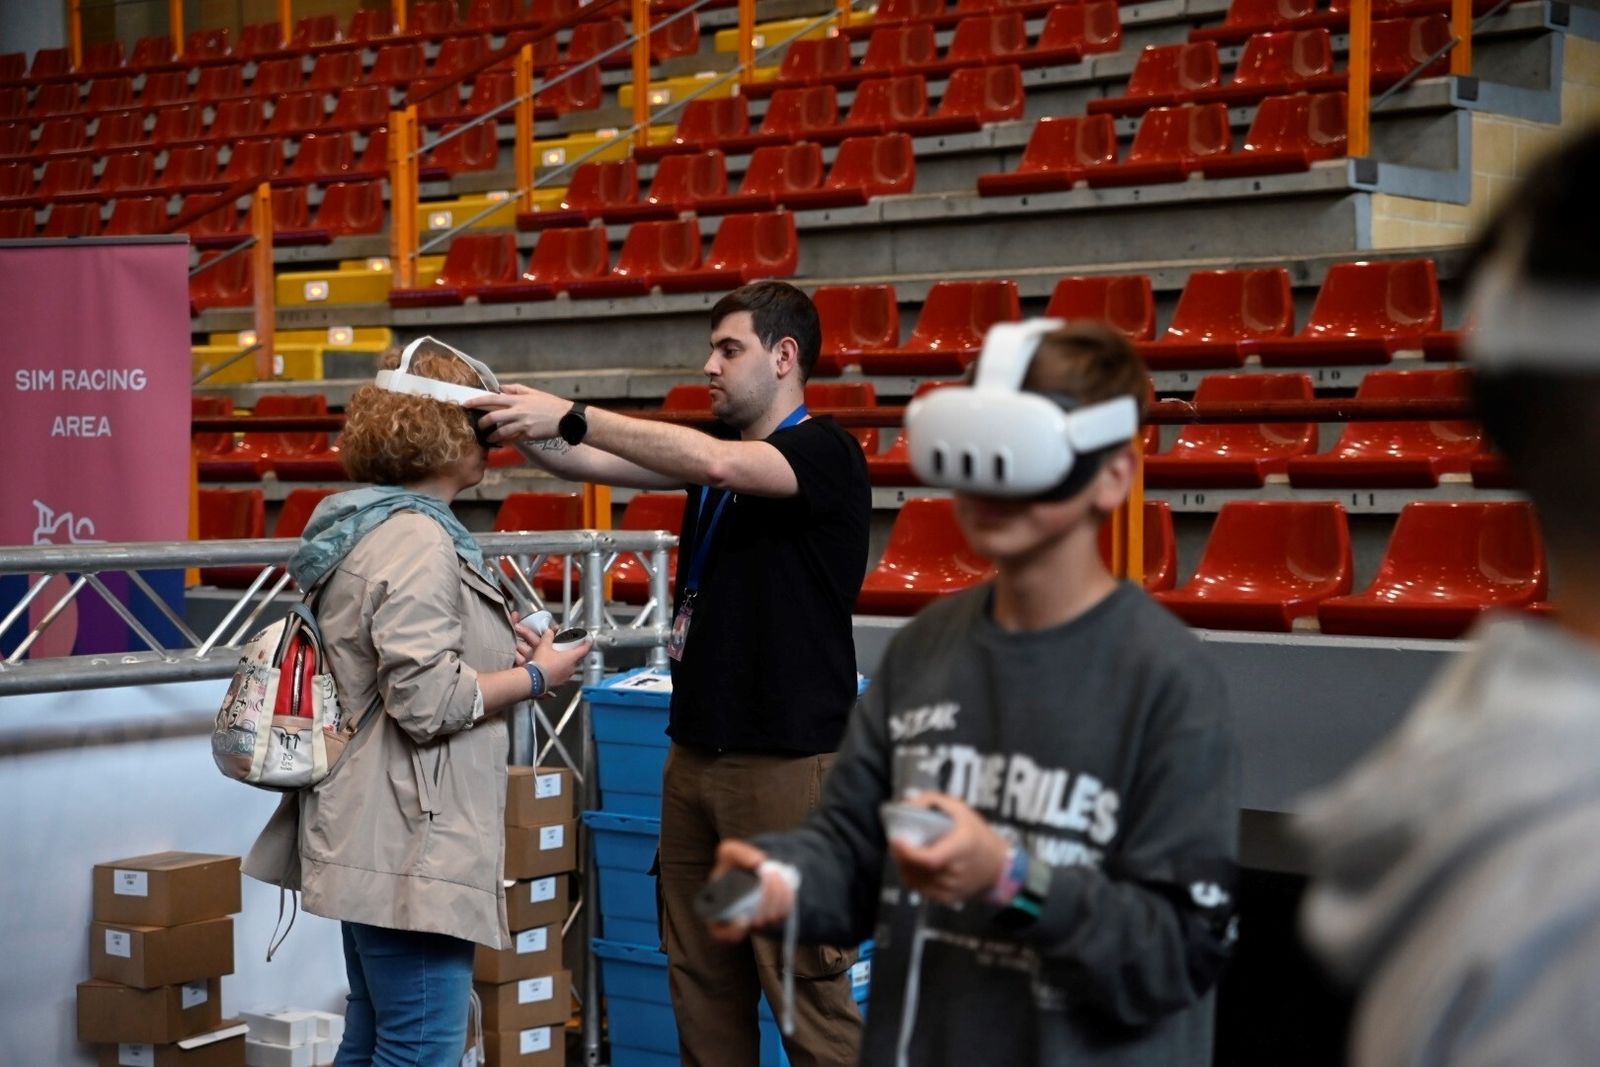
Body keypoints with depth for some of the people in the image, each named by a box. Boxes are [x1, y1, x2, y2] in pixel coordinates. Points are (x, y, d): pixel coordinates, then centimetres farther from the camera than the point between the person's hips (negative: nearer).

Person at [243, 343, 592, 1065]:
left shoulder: (370, 525, 16)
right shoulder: (417, 539, -17)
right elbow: (428, 702, -22)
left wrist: (496, 645, 13)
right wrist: (535, 676, -8)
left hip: (376, 841, 11)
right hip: (410, 844, -11)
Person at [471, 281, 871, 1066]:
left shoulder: (826, 454, -11)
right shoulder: (716, 446, 13)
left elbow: (716, 463, -28)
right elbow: (587, 463, 7)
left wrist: (572, 414, -29)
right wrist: (520, 427, -11)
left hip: (786, 762, -8)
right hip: (696, 756, 8)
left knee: (807, 986, -4)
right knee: (700, 978, 11)